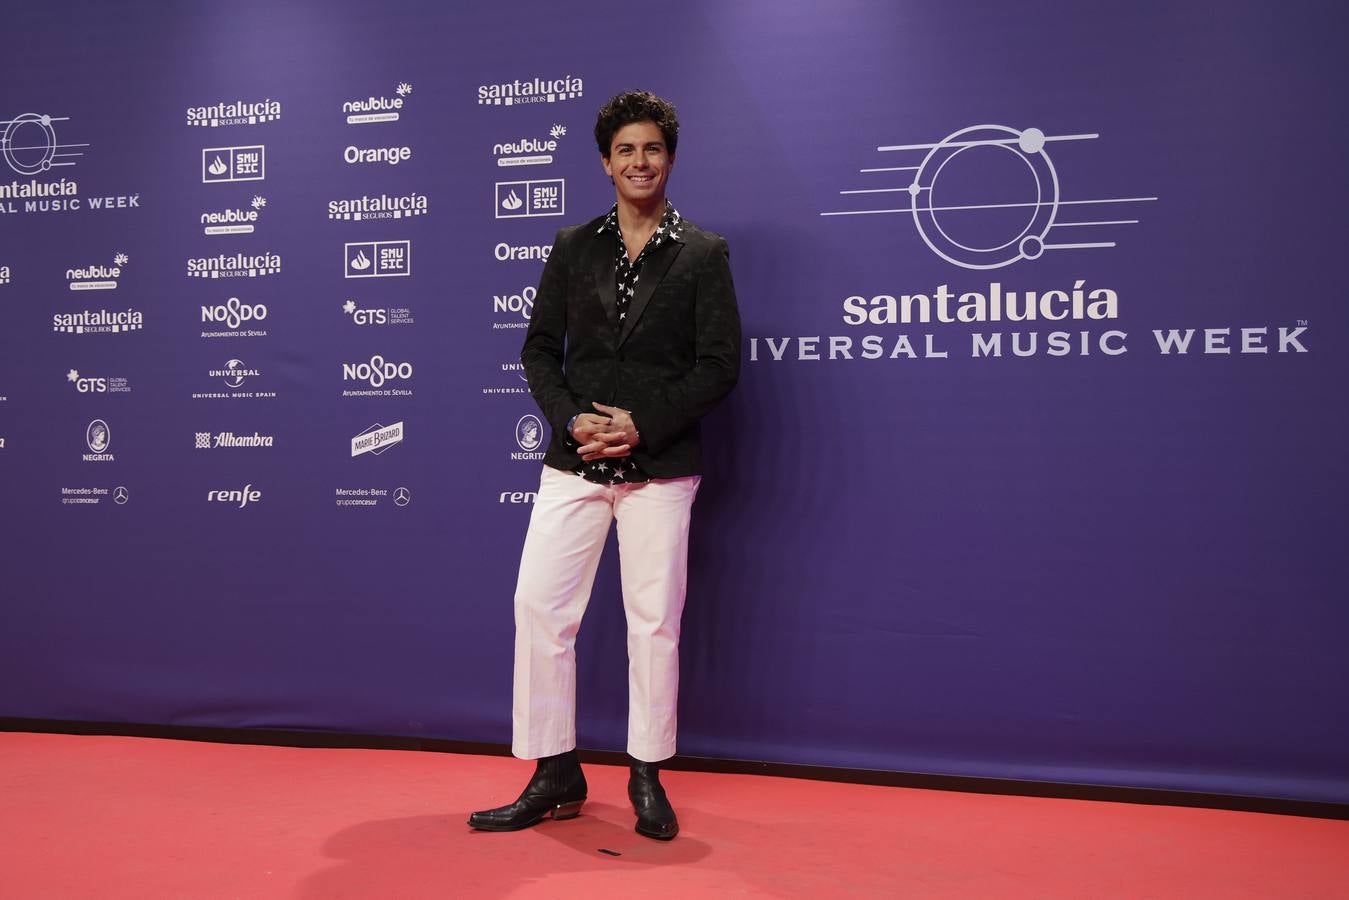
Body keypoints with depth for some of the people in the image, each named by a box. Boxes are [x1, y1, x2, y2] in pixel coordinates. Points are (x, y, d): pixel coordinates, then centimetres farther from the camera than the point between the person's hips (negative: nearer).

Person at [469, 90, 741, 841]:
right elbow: (539, 350, 9)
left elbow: (720, 367, -4)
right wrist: (571, 420, -8)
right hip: (575, 461, 3)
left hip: (659, 467, -3)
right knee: (539, 607, 0)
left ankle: (648, 777, 20)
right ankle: (556, 777, 14)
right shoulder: (573, 247, 11)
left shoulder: (703, 254, 2)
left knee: (654, 621, 3)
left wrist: (642, 426, -13)